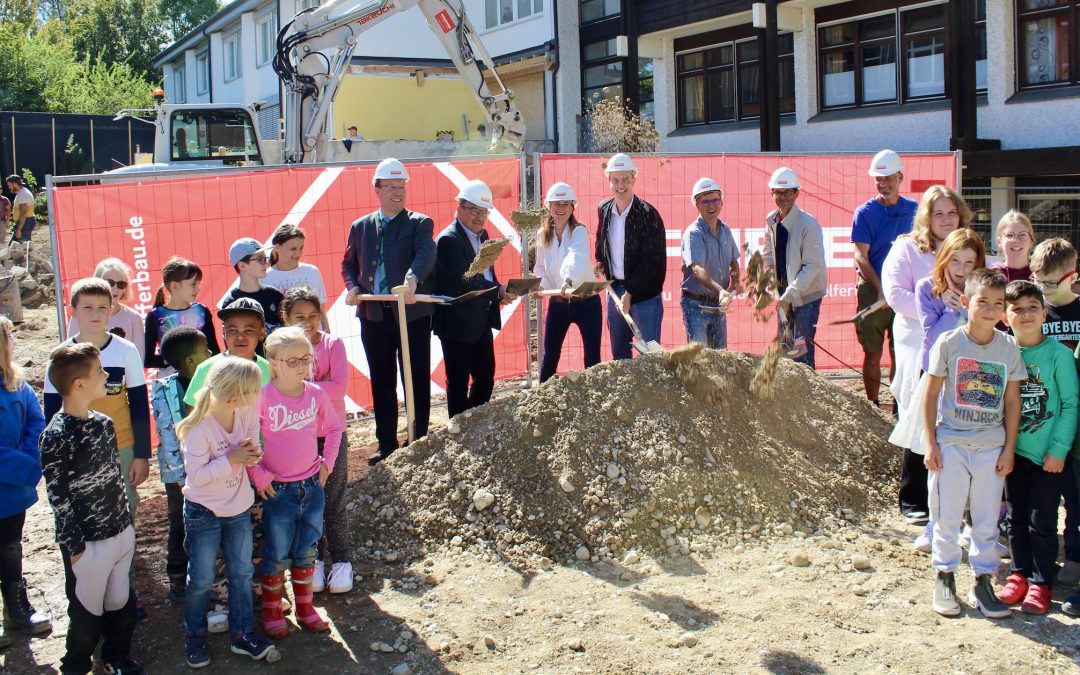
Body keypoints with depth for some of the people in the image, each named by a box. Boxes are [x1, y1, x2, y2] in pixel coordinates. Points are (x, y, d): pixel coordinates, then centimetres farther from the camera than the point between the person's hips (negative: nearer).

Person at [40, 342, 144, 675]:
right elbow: (58, 498, -14)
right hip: (88, 543, -6)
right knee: (88, 612, 9)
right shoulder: (56, 436, -17)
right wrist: (75, 548, -12)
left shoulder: (103, 423, 4)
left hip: (121, 532, 6)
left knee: (121, 603, 18)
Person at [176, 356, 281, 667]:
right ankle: (194, 638, 27)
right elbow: (196, 476, -24)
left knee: (242, 573, 15)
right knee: (201, 580, 9)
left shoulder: (249, 415, -11)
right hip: (204, 513, -5)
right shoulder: (200, 429, -26)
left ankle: (242, 634, 28)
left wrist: (252, 455, -22)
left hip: (239, 508, 5)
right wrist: (231, 459, -31)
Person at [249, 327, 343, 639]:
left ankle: (305, 606, 32)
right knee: (277, 555, 8)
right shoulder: (263, 397, -17)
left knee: (306, 552, 16)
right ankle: (271, 611, 26)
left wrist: (327, 462, 6)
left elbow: (334, 428, 13)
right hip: (278, 489, -4)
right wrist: (259, 476, -12)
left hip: (313, 485, 4)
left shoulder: (316, 394, -3)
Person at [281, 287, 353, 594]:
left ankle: (341, 560, 18)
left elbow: (339, 386, -20)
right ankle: (315, 560, 25)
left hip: (331, 433, -2)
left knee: (333, 501, 5)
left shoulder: (332, 344, -8)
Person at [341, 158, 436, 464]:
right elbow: (349, 264, 18)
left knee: (417, 381, 3)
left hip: (412, 314, -4)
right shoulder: (361, 227, 12)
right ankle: (387, 444, 23)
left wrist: (412, 277, -39)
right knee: (381, 383, 11)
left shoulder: (419, 223, -1)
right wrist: (353, 287, -3)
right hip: (374, 315, 4)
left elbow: (426, 254, -19)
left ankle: (420, 441, 15)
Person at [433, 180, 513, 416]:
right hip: (457, 323, -9)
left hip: (481, 320, 9)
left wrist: (497, 295, -3)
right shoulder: (448, 240, -17)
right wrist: (498, 291, -30)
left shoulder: (482, 235, 11)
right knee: (459, 382, 1)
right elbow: (464, 280, -25)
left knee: (485, 377, 16)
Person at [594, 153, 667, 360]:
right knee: (618, 352, 13)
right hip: (615, 288, 6)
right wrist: (600, 262, 5)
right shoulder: (604, 210, 4)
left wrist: (630, 293, -19)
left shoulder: (647, 214, -14)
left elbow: (650, 260, -16)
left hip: (644, 293, -6)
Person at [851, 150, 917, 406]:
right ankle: (873, 407, 11)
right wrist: (880, 289, -18)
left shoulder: (913, 210, 7)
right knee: (873, 353, 3)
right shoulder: (865, 212, -2)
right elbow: (861, 256, -7)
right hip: (873, 290, -2)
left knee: (900, 353, 6)